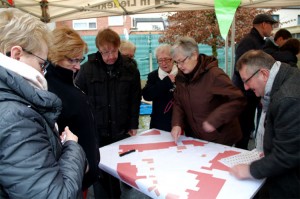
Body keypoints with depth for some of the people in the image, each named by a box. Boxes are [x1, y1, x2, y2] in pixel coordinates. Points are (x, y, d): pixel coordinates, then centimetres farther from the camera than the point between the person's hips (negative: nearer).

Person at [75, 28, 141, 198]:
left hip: (121, 130, 1)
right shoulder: (88, 68, -6)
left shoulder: (130, 68, -2)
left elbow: (135, 99, 3)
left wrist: (133, 125, 1)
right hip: (96, 130, -1)